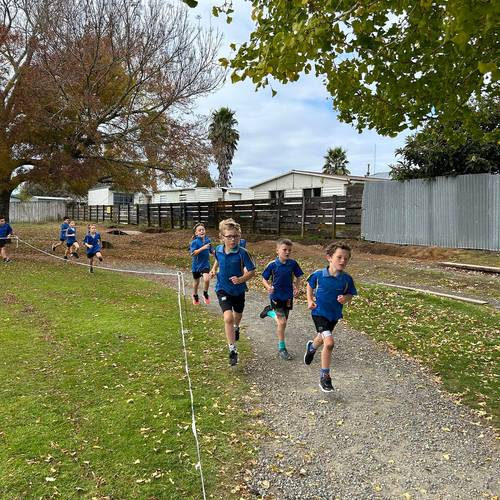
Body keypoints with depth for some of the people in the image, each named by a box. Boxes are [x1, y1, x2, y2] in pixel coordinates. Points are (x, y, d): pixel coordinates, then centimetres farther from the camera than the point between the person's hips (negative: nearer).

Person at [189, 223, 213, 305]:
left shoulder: (207, 240, -2)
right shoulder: (195, 242, -15)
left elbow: (210, 250, 14)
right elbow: (193, 253, -25)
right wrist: (202, 248, -33)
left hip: (205, 264, 2)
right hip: (196, 265, -2)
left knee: (206, 279, -21)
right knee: (196, 283, 14)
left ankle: (205, 294, 6)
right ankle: (195, 296, 41)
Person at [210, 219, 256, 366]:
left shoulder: (242, 253, -20)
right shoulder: (218, 250, -8)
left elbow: (252, 271, -15)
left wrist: (241, 279, -28)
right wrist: (214, 269, 7)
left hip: (238, 289, 0)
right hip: (223, 289, 0)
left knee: (238, 315, 24)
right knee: (228, 317, -18)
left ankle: (236, 328, 62)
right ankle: (232, 350, -8)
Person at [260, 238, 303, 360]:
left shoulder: (293, 263, -5)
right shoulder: (272, 265, -12)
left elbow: (298, 277, 8)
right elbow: (264, 279, -3)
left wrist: (297, 289, -7)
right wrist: (268, 287, -22)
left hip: (288, 296, 4)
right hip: (276, 296, -4)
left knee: (283, 321, 16)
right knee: (282, 322, -8)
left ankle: (269, 311, 46)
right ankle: (282, 348, 7)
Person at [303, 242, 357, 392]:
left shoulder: (347, 279, -13)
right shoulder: (318, 274, -17)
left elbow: (350, 295, 0)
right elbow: (310, 286, 3)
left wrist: (346, 298, -22)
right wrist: (310, 300, -7)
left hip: (335, 315, 4)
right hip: (319, 313, -4)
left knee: (322, 338, 27)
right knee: (329, 342, -20)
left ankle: (312, 346, 64)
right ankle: (324, 376, -4)